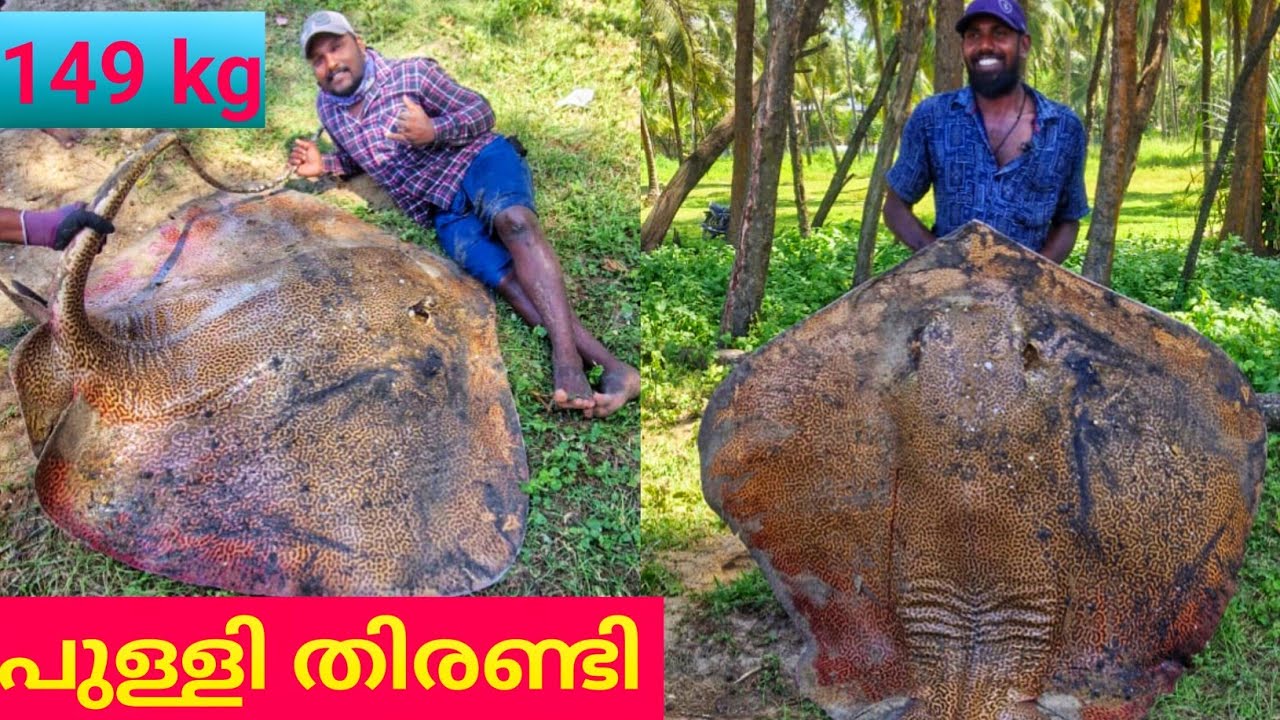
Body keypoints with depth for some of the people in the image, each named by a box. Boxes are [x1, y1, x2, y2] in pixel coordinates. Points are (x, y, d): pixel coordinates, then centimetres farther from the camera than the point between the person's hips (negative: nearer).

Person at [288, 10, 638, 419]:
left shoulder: (410, 73, -1)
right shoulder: (328, 108, 13)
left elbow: (481, 111, 0)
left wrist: (434, 130, -18)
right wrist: (324, 165, 10)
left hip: (477, 160, -3)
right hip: (443, 211, 3)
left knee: (512, 219, -38)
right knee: (505, 277, -27)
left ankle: (566, 356, -52)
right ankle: (608, 365, -43)